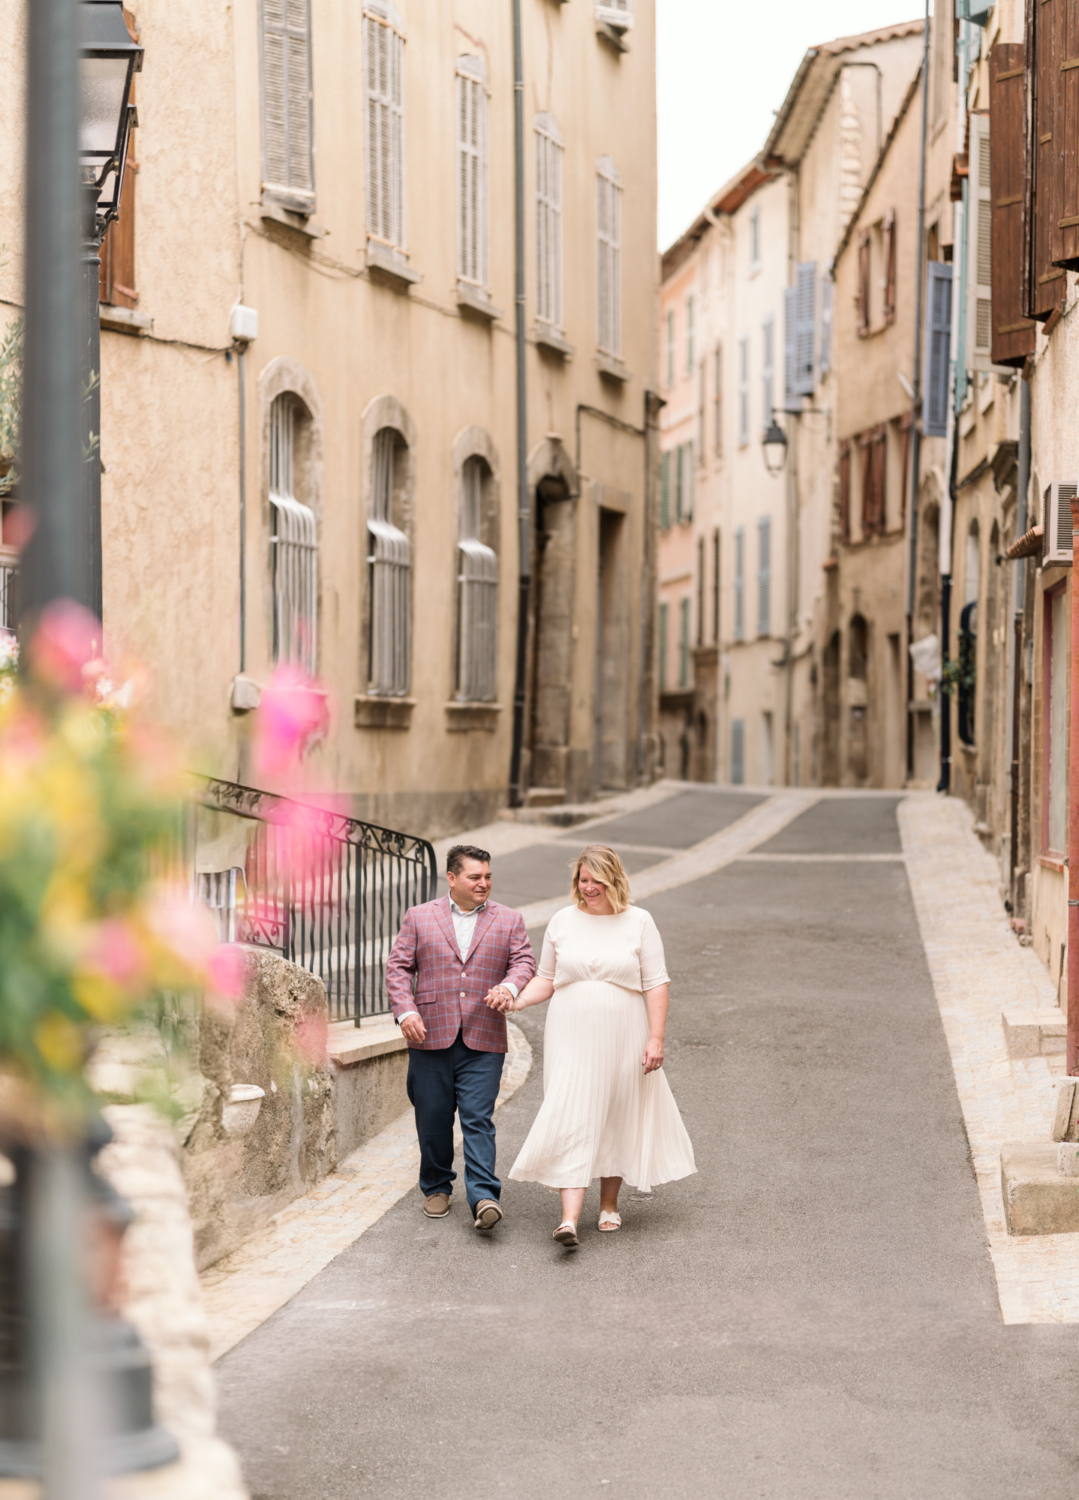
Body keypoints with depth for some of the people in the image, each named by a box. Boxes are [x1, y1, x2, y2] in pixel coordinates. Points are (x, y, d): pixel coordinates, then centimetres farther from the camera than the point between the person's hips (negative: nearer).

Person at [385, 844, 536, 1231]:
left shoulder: (509, 920, 10)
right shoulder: (419, 917, 7)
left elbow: (524, 961, 4)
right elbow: (397, 966, 4)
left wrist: (509, 985, -18)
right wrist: (405, 1011, -10)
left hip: (483, 1040, -1)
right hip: (431, 1038, 1)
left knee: (478, 1119, -9)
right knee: (433, 1119, 8)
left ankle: (484, 1198, -13)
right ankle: (436, 1188, 25)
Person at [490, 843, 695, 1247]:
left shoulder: (638, 923, -1)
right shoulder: (562, 922, 5)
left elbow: (656, 985, -2)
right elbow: (547, 979, 11)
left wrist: (655, 1038, -9)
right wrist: (517, 1001, -6)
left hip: (622, 1042, 0)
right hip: (572, 1038, 0)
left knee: (617, 1119, 10)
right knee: (571, 1122, -9)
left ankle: (609, 1203, 29)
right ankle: (569, 1219, -17)